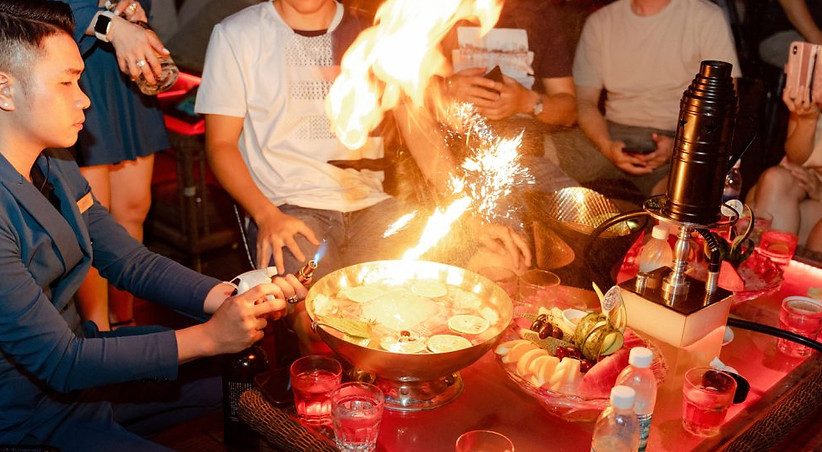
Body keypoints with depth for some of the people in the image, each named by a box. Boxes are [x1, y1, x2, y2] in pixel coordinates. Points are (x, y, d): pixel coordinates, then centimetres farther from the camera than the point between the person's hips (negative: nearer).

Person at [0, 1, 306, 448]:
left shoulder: (54, 165, 0)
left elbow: (132, 262, 2)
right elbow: (60, 364, -26)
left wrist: (232, 298, -13)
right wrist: (208, 337, -26)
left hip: (75, 358, 8)